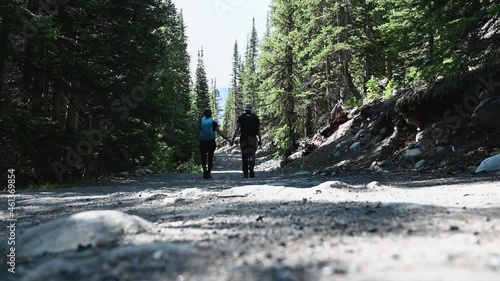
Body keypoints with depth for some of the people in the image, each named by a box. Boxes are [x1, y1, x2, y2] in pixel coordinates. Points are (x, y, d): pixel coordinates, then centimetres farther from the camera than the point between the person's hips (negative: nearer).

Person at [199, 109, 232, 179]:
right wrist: (228, 139, -9)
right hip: (211, 142, -1)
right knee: (210, 157, 12)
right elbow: (220, 133, -11)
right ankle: (209, 173, 12)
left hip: (203, 142, 1)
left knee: (203, 157, 10)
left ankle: (204, 169, -17)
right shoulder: (213, 123, -4)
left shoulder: (201, 122, 1)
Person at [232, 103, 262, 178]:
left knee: (244, 156, 9)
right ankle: (251, 168, -25)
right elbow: (259, 130, 7)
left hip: (243, 139, 0)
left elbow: (236, 129, -1)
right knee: (252, 155, 0)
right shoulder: (256, 117, 9)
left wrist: (233, 138, -1)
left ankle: (245, 173, 12)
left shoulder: (241, 117, 7)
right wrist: (260, 140, 10)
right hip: (253, 139, 0)